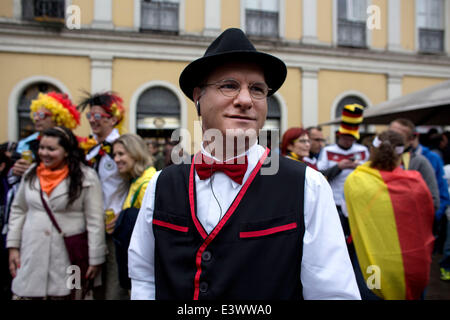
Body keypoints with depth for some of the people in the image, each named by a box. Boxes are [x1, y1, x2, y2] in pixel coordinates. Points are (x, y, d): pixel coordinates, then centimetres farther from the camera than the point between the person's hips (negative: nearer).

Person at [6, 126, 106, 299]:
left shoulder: (86, 177, -8)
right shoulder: (31, 173, 7)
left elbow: (95, 221, -8)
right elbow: (18, 211, 14)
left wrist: (95, 259, -8)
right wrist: (13, 247, 9)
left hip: (69, 258, -4)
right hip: (32, 257, 4)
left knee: (62, 293, 4)